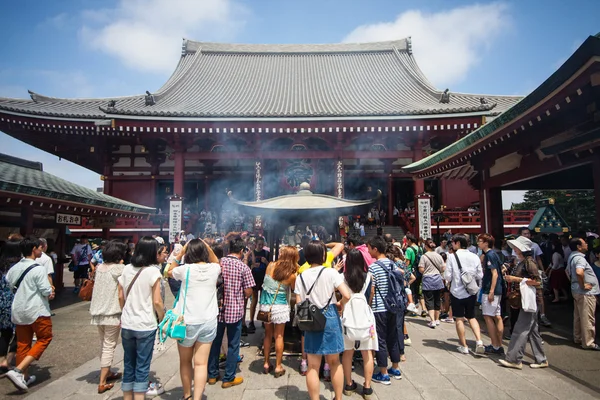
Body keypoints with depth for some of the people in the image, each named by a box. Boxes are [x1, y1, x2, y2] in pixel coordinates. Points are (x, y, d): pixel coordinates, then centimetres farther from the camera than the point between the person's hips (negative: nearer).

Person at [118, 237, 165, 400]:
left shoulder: (126, 269, 2)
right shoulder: (153, 271, -13)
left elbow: (120, 297, 8)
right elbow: (157, 301, -14)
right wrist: (163, 318, 1)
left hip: (127, 324, 5)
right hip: (145, 326, -5)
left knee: (128, 364, 17)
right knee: (142, 367, 6)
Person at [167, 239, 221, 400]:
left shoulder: (186, 269, -12)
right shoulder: (213, 268, -5)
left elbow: (169, 271, 9)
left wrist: (180, 253, 3)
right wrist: (208, 248, 11)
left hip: (187, 322, -1)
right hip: (208, 321, 2)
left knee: (185, 362, 19)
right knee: (201, 363, 4)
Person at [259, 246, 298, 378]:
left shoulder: (271, 266, -9)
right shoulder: (292, 275, -15)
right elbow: (294, 289, 3)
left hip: (265, 305, 3)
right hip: (280, 306, -3)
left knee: (268, 334, 18)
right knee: (279, 336, 10)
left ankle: (266, 364, 27)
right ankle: (278, 367, 17)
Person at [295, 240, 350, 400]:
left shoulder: (301, 276, -2)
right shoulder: (330, 272, -10)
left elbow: (298, 303, -2)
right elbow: (347, 296, -17)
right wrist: (340, 305, 3)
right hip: (330, 318, -1)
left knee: (313, 366, 9)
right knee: (334, 362, 17)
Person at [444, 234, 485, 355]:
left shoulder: (452, 256, -12)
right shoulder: (475, 257, -2)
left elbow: (448, 277, -12)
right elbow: (480, 276, 0)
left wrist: (449, 279, 10)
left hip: (457, 292, -3)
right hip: (471, 292, 3)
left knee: (459, 319, 9)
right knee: (472, 317, 19)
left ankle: (464, 346, 16)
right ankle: (479, 341, 2)